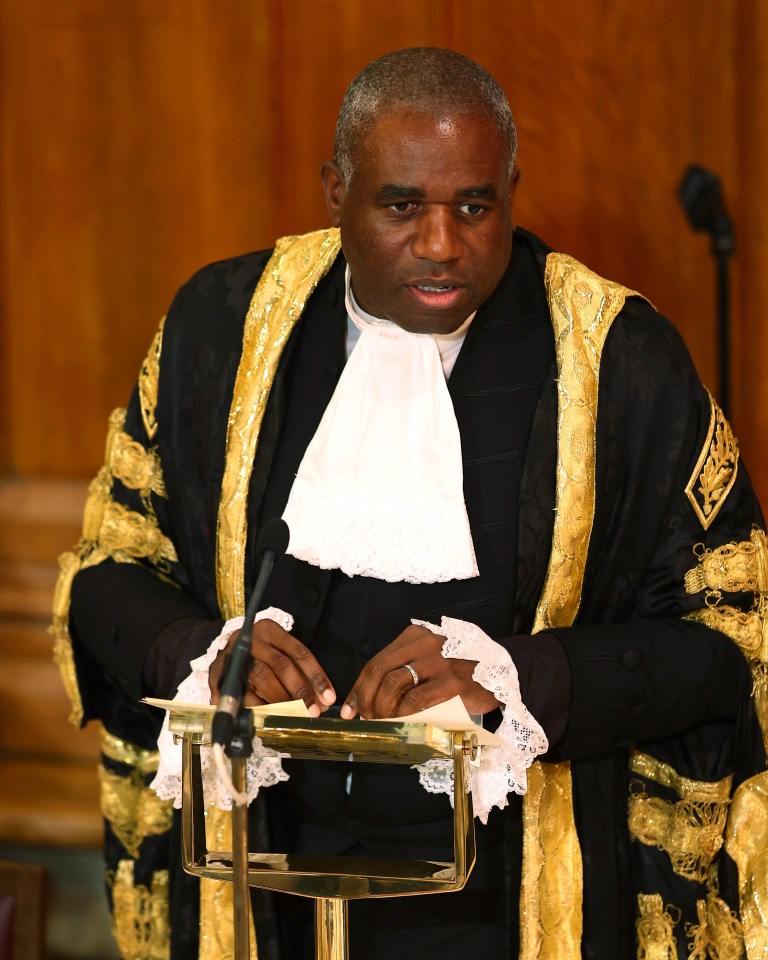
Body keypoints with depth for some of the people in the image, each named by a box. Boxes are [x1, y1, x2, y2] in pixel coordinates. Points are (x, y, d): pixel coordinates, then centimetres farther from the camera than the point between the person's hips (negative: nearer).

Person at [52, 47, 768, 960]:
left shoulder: (620, 361, -9)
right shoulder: (225, 326, -2)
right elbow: (108, 572, 5)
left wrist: (517, 673, -24)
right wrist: (201, 650, -18)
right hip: (270, 881, 2)